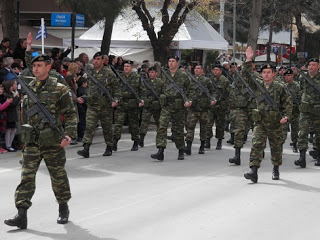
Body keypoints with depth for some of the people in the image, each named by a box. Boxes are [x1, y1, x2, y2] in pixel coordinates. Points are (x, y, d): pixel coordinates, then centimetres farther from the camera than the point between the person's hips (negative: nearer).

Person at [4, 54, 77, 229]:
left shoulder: (59, 89, -7)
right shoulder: (30, 88, 6)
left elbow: (71, 114, -5)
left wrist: (69, 134, -15)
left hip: (52, 141, -3)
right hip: (32, 140, 4)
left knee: (58, 176, 9)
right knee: (27, 176, -4)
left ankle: (63, 209, 29)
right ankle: (22, 215, -6)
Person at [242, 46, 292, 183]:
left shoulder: (279, 88, 0)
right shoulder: (257, 85, 5)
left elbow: (288, 103, 4)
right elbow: (246, 76, -3)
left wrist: (286, 116, -9)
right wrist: (248, 61, -11)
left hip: (275, 124, 0)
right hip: (260, 123, 1)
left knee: (276, 147, 12)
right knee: (257, 145, -14)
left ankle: (276, 169, 33)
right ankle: (254, 172, -20)